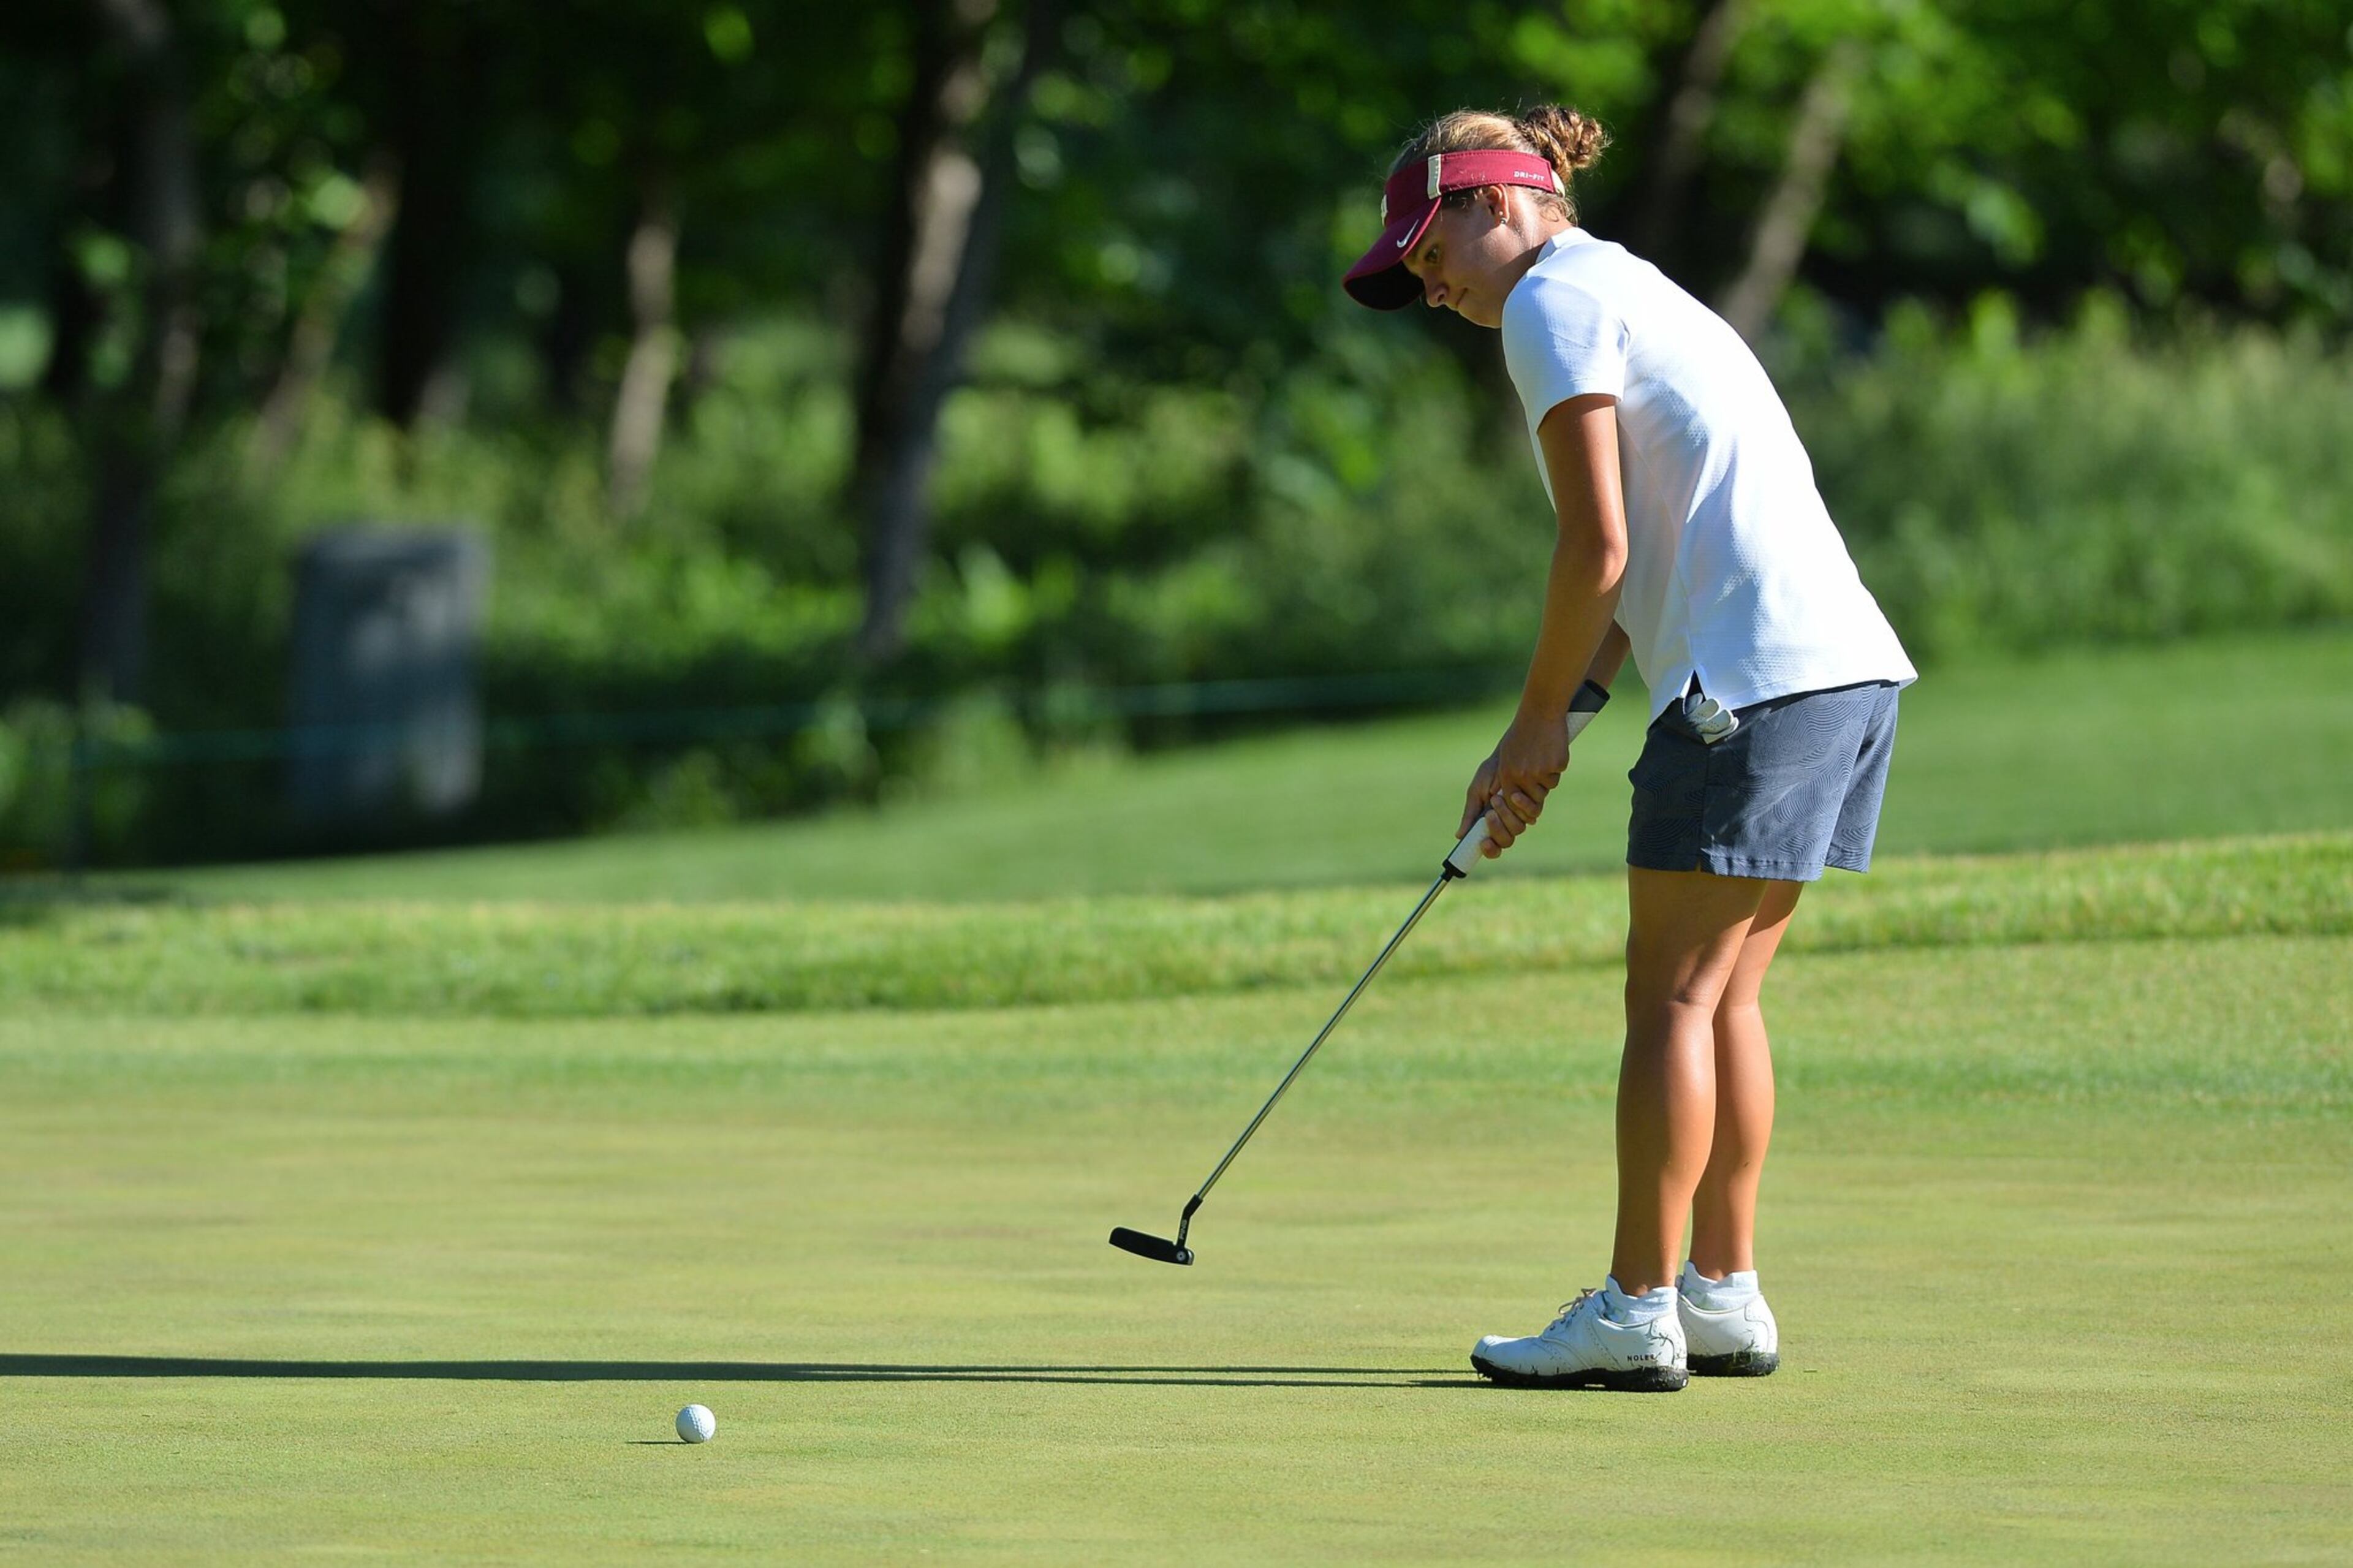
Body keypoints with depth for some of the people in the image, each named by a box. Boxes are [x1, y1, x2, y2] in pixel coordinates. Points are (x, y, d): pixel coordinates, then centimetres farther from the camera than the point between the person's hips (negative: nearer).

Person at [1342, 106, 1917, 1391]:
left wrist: (1539, 723, 1)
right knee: (1721, 994, 14)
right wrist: (1539, 750, 19)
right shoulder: (1633, 293, 25)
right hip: (1849, 663, 9)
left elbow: (1597, 546, -10)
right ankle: (1723, 1291, 16)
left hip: (1756, 679, -9)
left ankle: (1636, 1310, -3)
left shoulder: (1556, 300, -3)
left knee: (1673, 995, -5)